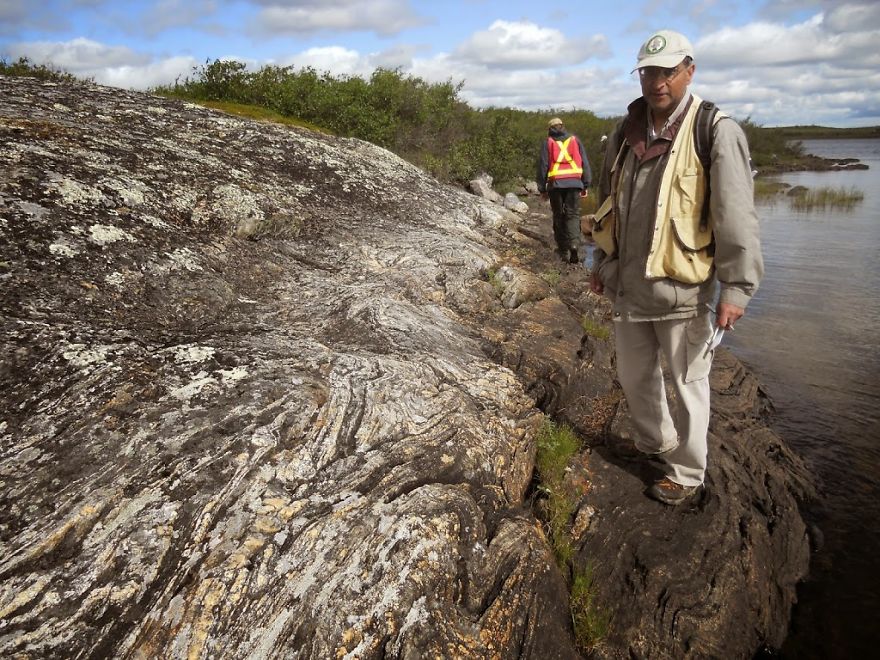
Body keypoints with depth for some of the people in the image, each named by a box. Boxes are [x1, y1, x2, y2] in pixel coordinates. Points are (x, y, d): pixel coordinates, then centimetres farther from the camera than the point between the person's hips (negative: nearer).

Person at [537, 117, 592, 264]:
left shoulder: (548, 143, 8)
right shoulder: (575, 140, 13)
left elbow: (542, 166, 5)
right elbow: (585, 164, 11)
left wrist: (542, 188, 10)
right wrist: (585, 185, 15)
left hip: (555, 184, -1)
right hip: (574, 183, 1)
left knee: (559, 216, 9)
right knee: (573, 214, 0)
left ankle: (563, 249, 9)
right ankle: (574, 243, -23)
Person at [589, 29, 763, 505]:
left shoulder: (715, 132, -12)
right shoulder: (624, 133, 7)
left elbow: (736, 217, -15)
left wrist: (736, 287, -18)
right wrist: (602, 262, 21)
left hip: (682, 289, -6)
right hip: (627, 285, 7)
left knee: (687, 383, 8)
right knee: (634, 374, 21)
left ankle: (687, 473, 27)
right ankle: (654, 440, 46)